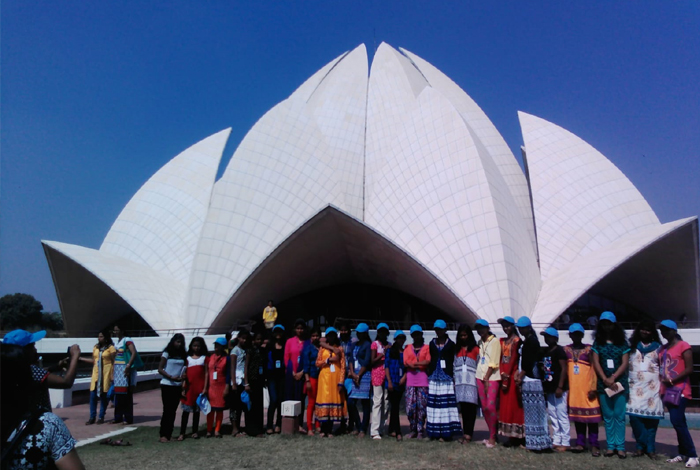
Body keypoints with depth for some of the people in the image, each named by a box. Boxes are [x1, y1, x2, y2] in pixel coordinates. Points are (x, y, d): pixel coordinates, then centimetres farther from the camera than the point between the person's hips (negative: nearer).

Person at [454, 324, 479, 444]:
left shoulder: (475, 349, 3)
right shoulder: (457, 350, 16)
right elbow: (454, 366, 14)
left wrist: (479, 380, -7)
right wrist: (454, 381, 7)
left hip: (471, 382, -4)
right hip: (460, 382, 4)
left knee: (470, 407, -7)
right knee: (463, 408, 4)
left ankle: (468, 434, -4)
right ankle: (466, 433, 9)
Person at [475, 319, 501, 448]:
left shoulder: (494, 341, -5)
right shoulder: (480, 342, 13)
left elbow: (494, 362, -9)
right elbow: (478, 359, 12)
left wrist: (486, 378, -10)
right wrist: (482, 378, 3)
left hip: (492, 377, -6)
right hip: (480, 376, 6)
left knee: (491, 407, -10)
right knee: (484, 407, 7)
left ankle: (492, 437, 1)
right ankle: (492, 434, 18)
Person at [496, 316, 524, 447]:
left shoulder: (517, 340, -7)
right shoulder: (502, 341, 14)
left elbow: (514, 358, -13)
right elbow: (501, 358, 9)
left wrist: (508, 375, -17)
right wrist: (502, 374, -4)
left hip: (513, 375, -7)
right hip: (504, 375, 7)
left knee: (513, 404, -5)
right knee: (504, 405, 8)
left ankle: (516, 436, 1)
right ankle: (510, 435, 13)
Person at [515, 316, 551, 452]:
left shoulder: (531, 341, -11)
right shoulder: (526, 341, 17)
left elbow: (529, 362, -16)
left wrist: (520, 376, -13)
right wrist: (520, 375, 10)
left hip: (531, 380, -9)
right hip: (527, 380, 9)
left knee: (534, 411, -5)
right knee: (531, 411, 10)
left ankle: (537, 442, -1)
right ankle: (531, 441, 14)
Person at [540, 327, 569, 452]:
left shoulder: (559, 350, -9)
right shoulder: (545, 351, 13)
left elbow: (564, 369, -14)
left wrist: (560, 387, -18)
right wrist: (544, 387, 14)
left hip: (558, 389, -8)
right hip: (549, 388, 8)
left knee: (562, 416, -3)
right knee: (553, 416, 12)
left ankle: (565, 443, 4)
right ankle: (556, 441, 20)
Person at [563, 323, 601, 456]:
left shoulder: (589, 349, 0)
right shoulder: (566, 350, 9)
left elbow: (594, 369, -4)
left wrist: (593, 388, -11)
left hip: (587, 388, -3)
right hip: (573, 388, 3)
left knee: (591, 414, -3)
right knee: (576, 414, 9)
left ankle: (594, 445, 5)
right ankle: (580, 443, 18)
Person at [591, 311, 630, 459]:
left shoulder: (622, 343, 4)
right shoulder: (598, 342, 6)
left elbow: (625, 363, -3)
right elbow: (596, 362, 1)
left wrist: (613, 378, -13)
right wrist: (605, 379, -10)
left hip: (620, 383, -1)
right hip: (603, 384, 1)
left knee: (619, 416, -1)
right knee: (608, 416, 5)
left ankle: (620, 447, 4)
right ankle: (611, 446, 9)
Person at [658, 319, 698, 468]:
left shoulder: (683, 346, -9)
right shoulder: (663, 349, 13)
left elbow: (689, 369, -14)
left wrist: (671, 381, -16)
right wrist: (662, 381, 1)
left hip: (679, 390, -7)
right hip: (667, 390, 7)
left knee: (677, 422, -12)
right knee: (678, 422, 11)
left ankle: (692, 455, -2)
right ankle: (683, 454, 17)